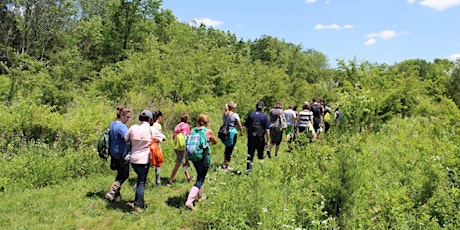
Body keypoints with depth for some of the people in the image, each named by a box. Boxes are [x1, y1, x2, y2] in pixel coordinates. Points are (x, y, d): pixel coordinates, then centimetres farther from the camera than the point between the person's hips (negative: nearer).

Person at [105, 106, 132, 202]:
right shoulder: (122, 127, -21)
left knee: (120, 173, 23)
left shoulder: (112, 124, 8)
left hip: (113, 153, 9)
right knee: (124, 175, 4)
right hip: (121, 154, -9)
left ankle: (116, 191, 31)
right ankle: (111, 192, -3)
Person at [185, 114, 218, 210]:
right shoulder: (209, 131, -8)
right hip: (204, 157, -5)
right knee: (200, 179, 1)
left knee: (200, 175, 25)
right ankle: (189, 201, -11)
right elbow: (215, 142, 8)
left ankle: (200, 196, 38)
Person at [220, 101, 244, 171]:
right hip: (232, 133, -6)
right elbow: (239, 126, -7)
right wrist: (241, 132, 8)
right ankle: (226, 166, 11)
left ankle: (224, 163, 32)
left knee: (227, 147, 25)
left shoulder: (224, 114, 6)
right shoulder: (235, 115, -11)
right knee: (230, 149, 5)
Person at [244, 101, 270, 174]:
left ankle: (249, 169, 1)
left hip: (251, 138, 2)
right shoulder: (264, 116, -5)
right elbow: (267, 130, -9)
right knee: (260, 155, 16)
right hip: (260, 139, -2)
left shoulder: (250, 115, 1)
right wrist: (268, 141, -5)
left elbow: (247, 127, 4)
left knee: (250, 154, 6)